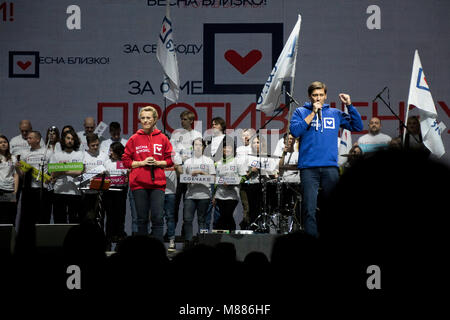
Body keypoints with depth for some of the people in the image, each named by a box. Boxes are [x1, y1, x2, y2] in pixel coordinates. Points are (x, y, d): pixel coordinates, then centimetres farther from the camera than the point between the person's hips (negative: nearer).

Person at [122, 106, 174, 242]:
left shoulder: (162, 138, 7)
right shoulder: (134, 139, 7)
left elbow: (170, 160, 10)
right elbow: (126, 161, 7)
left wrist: (157, 162, -8)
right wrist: (142, 162, -7)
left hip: (157, 184, 0)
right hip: (139, 184, 0)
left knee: (158, 218, -8)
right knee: (142, 219, 5)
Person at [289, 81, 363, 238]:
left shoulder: (335, 113, 15)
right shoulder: (301, 112, 10)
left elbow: (357, 127, 13)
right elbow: (295, 131, -7)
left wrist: (349, 105, 3)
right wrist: (313, 113, -7)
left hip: (330, 167, 2)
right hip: (309, 167, -2)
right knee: (309, 208, -7)